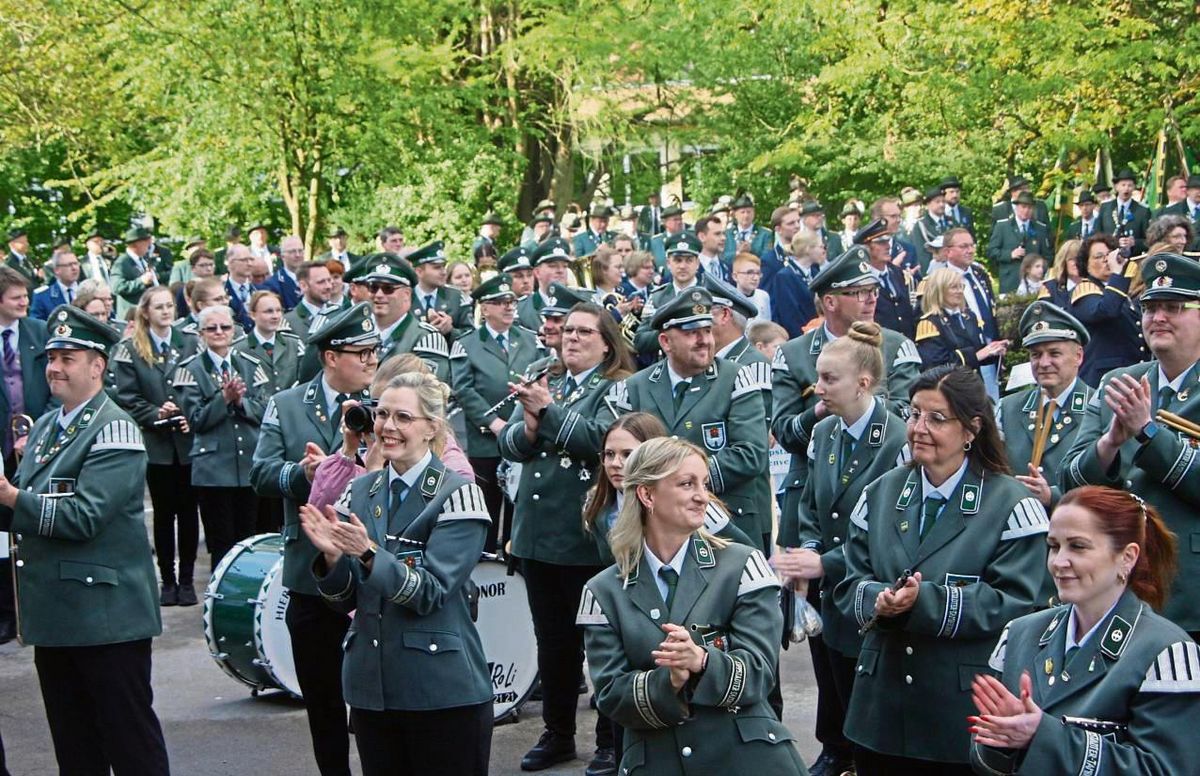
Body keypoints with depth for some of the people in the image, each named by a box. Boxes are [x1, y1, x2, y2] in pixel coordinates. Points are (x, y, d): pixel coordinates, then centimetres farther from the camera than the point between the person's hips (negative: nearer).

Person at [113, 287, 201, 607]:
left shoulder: (190, 344, 6)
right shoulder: (130, 351, 2)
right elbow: (128, 399, -2)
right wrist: (157, 414, -15)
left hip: (189, 440, 1)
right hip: (156, 443, -1)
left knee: (188, 510, 4)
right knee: (164, 512, 5)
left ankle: (187, 579, 12)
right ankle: (167, 579, 13)